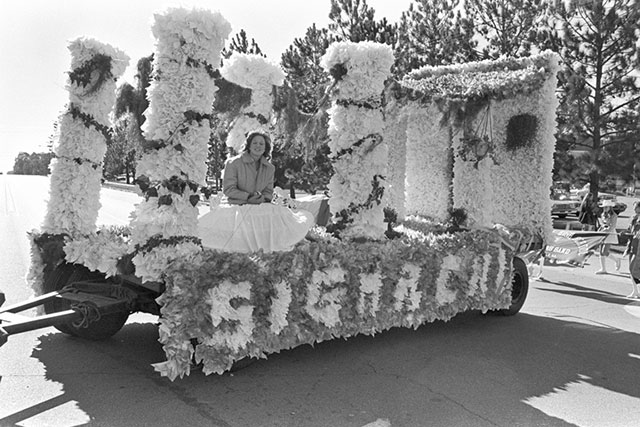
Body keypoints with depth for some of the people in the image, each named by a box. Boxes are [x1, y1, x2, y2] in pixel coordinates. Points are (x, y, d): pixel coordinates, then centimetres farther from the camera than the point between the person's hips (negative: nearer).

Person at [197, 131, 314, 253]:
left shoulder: (270, 168, 11)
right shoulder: (234, 163, -3)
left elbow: (268, 192, 14)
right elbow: (228, 189, -6)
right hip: (235, 205, -4)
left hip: (260, 206, 4)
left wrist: (263, 198, -10)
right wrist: (249, 196, -17)